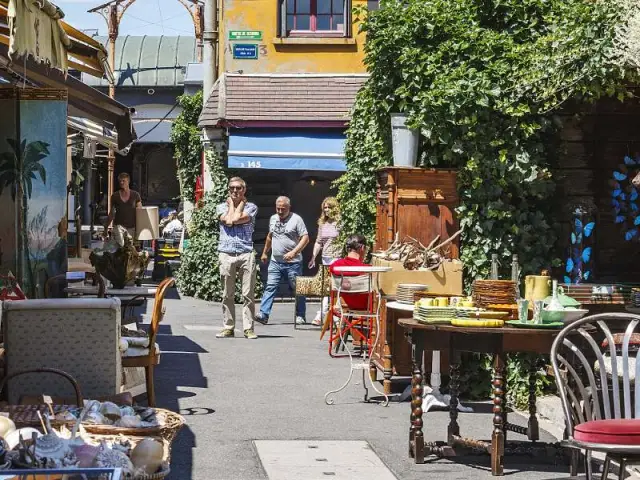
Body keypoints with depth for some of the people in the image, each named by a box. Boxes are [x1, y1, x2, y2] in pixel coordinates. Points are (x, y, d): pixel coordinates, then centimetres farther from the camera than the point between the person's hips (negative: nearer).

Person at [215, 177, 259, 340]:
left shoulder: (251, 207, 10)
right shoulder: (221, 207, 15)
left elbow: (237, 218, -8)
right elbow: (228, 221, -5)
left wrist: (240, 203, 7)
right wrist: (231, 204, 8)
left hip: (246, 254, -1)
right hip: (226, 254, 1)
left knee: (248, 294, -4)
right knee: (227, 294, 3)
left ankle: (248, 328, -1)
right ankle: (228, 327, 9)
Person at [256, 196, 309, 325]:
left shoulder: (296, 219, -6)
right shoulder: (273, 219, 12)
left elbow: (305, 238, -12)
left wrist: (293, 252, -22)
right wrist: (265, 253, 30)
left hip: (293, 263, -5)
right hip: (275, 262, 5)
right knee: (270, 287, -5)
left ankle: (300, 316, 13)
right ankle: (263, 314, -9)